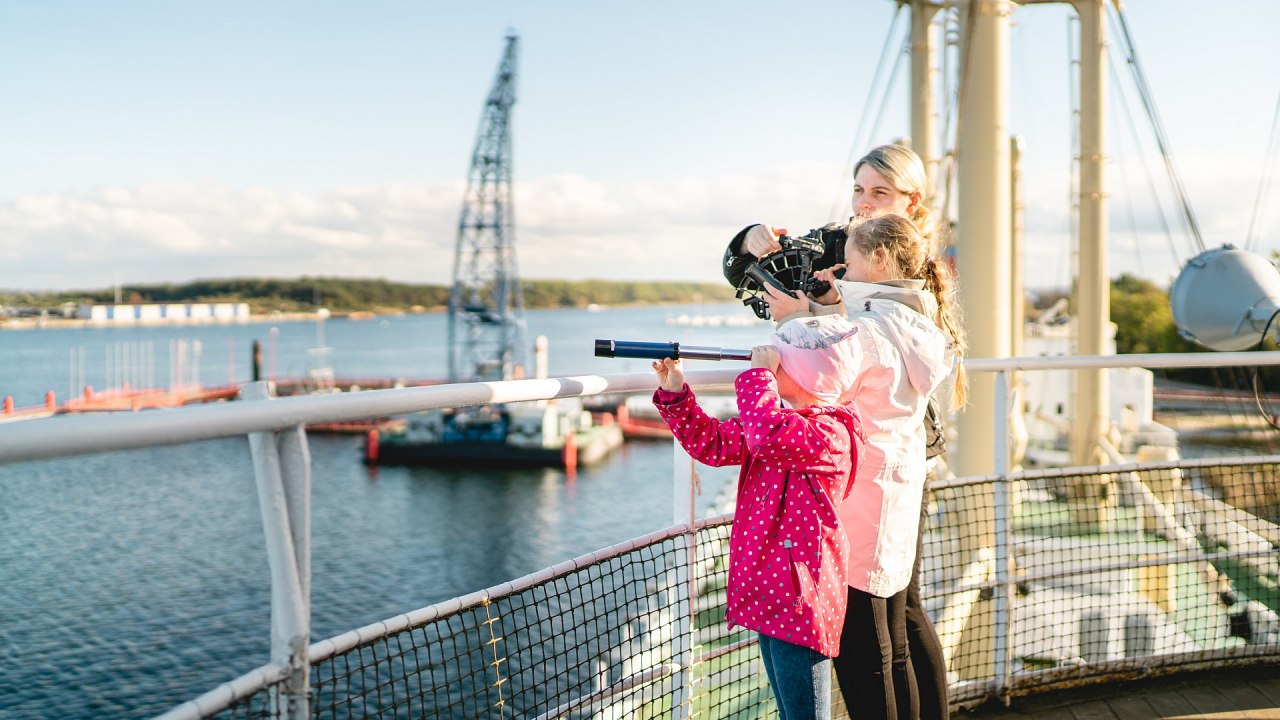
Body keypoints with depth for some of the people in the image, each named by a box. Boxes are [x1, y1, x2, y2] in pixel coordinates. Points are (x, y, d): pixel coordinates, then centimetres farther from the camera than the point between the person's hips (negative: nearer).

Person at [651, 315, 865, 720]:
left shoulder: (829, 432, -17)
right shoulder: (781, 420, 13)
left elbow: (770, 436, -36)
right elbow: (713, 443, 13)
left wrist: (758, 375, -23)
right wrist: (675, 392, 3)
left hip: (800, 597, -10)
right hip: (768, 593, 10)